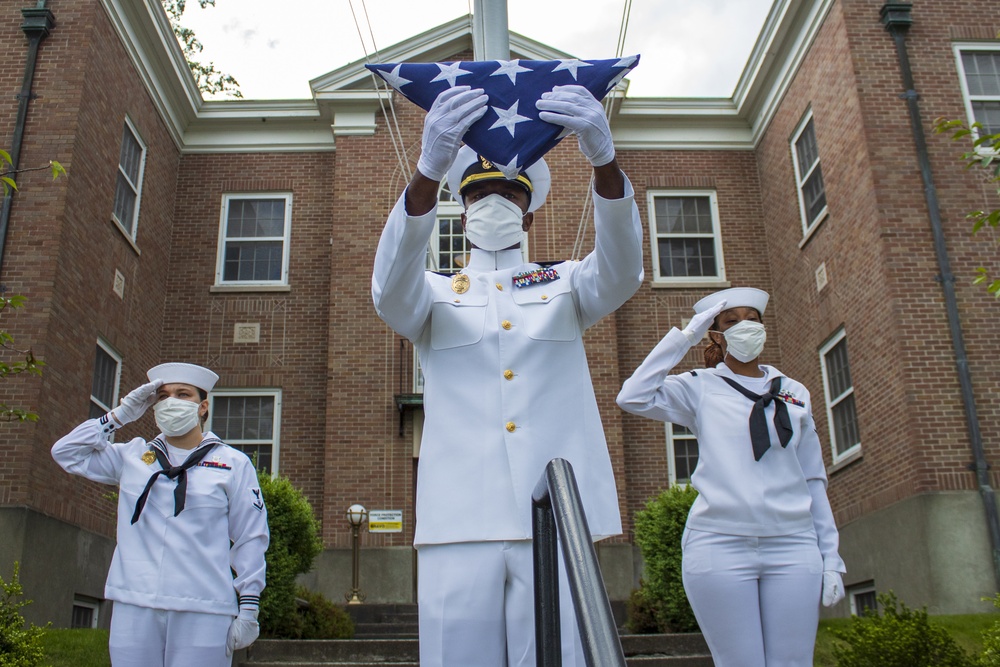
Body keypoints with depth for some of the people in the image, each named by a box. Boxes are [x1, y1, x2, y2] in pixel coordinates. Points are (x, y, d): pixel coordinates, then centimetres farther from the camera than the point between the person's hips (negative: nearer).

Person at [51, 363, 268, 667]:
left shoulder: (233, 464, 5)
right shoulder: (132, 457, 15)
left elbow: (250, 539, 3)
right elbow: (66, 452, 16)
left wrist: (248, 609, -2)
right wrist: (121, 415, 8)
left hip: (202, 617, -3)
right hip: (135, 610, 3)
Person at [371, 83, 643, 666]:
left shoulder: (563, 285, 17)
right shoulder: (436, 294, 15)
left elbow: (622, 268, -5)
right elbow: (390, 289, -8)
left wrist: (603, 157, -24)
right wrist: (431, 168, -25)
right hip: (462, 522, 0)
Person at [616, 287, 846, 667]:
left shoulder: (794, 393, 14)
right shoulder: (700, 387, 5)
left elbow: (813, 480, 15)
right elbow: (633, 397, -13)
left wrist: (831, 555, 10)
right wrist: (685, 335, -7)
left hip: (793, 547, 3)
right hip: (720, 548, -3)